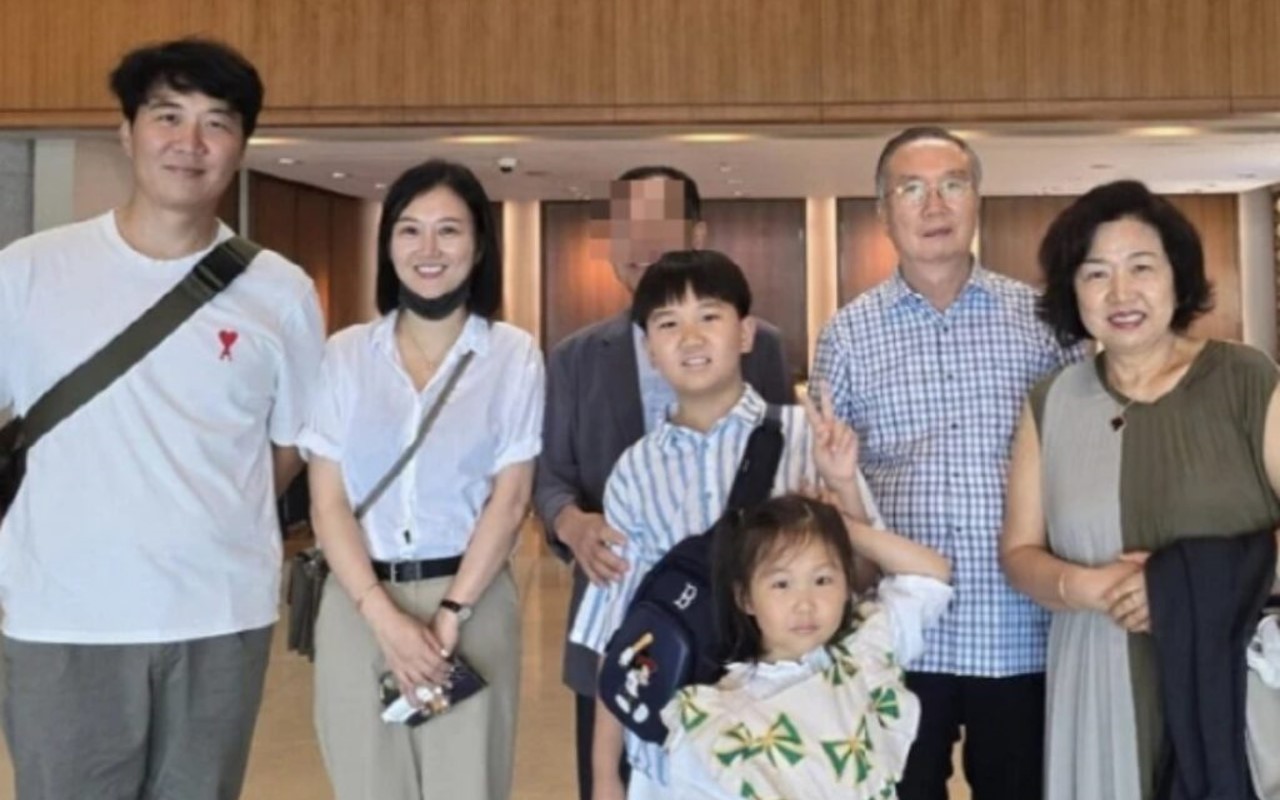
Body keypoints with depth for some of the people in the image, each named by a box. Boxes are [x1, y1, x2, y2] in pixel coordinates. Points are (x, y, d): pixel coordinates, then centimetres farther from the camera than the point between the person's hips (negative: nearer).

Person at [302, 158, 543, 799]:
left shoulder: (514, 356, 1)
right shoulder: (345, 355, 4)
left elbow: (509, 500, -3)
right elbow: (328, 502, 0)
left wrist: (450, 615, -10)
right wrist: (383, 615, -11)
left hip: (471, 599, -1)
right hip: (357, 605, 2)